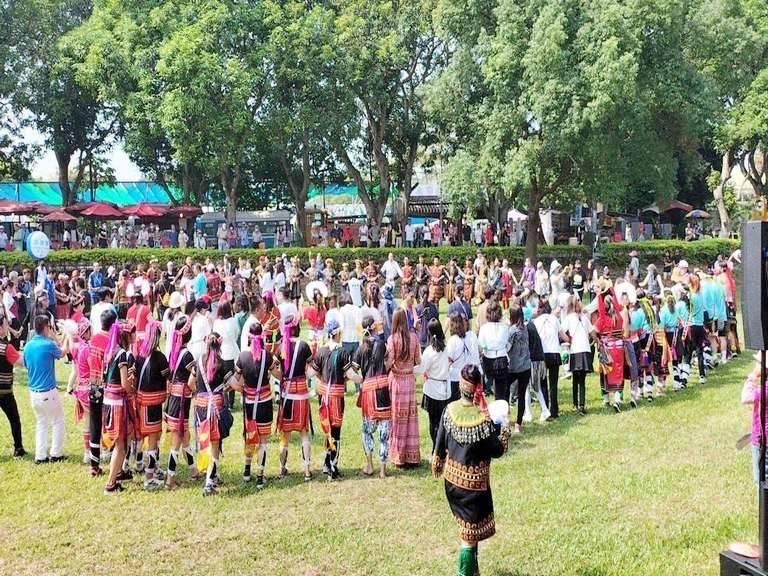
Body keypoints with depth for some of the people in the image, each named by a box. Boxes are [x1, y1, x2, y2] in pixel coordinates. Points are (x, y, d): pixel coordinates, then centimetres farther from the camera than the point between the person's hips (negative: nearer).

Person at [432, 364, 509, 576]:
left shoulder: (450, 410, -9)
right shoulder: (484, 417, -22)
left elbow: (440, 445, -1)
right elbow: (497, 451, -12)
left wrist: (437, 467, 16)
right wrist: (503, 428, 1)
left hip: (452, 476, 5)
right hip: (475, 480, -5)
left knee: (467, 525, 24)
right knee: (471, 531, 7)